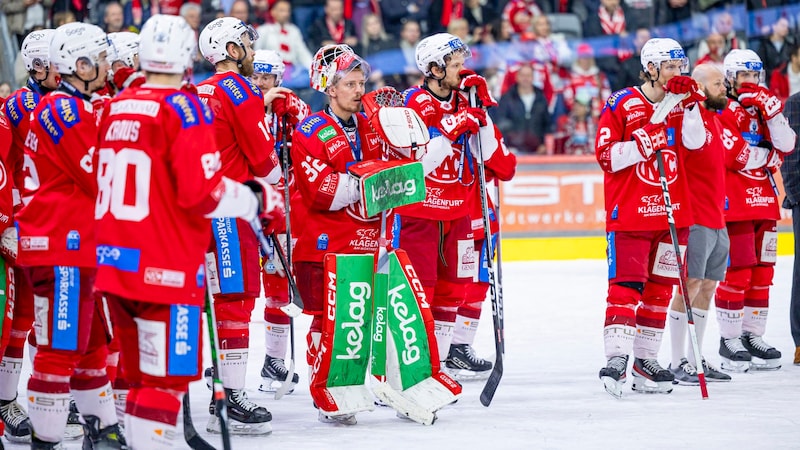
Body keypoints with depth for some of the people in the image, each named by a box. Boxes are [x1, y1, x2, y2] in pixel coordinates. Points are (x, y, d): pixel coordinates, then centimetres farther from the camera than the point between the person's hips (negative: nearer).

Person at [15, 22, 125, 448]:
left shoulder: (79, 109, 19)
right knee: (61, 346, -10)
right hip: (60, 244, -11)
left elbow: (98, 174, 20)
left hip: (80, 244, 11)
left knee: (93, 338, 18)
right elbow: (102, 180, -18)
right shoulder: (63, 110, -14)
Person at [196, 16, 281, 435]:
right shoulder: (239, 89, -9)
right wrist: (275, 184, 9)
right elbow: (262, 155, -9)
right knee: (236, 298, -7)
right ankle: (232, 401, -10)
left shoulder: (196, 94, 16)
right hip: (230, 209, -9)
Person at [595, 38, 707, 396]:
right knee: (626, 285, -12)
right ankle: (616, 358, -14)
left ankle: (645, 360, 16)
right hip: (629, 213, -6)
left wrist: (688, 102, -16)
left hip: (672, 212, 6)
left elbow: (694, 142, -6)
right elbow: (605, 155, -9)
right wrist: (641, 145, -22)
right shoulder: (621, 105, -5)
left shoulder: (680, 104, 11)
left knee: (660, 287, 9)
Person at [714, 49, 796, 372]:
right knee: (736, 273, -9)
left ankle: (753, 336, 16)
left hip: (764, 201, 7)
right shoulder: (722, 112, -7)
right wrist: (770, 154, -10)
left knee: (762, 273, 9)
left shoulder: (765, 107, 16)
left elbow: (786, 146, 2)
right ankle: (729, 340, -3)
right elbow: (735, 157, -18)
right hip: (733, 203, -7)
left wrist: (771, 112, -9)